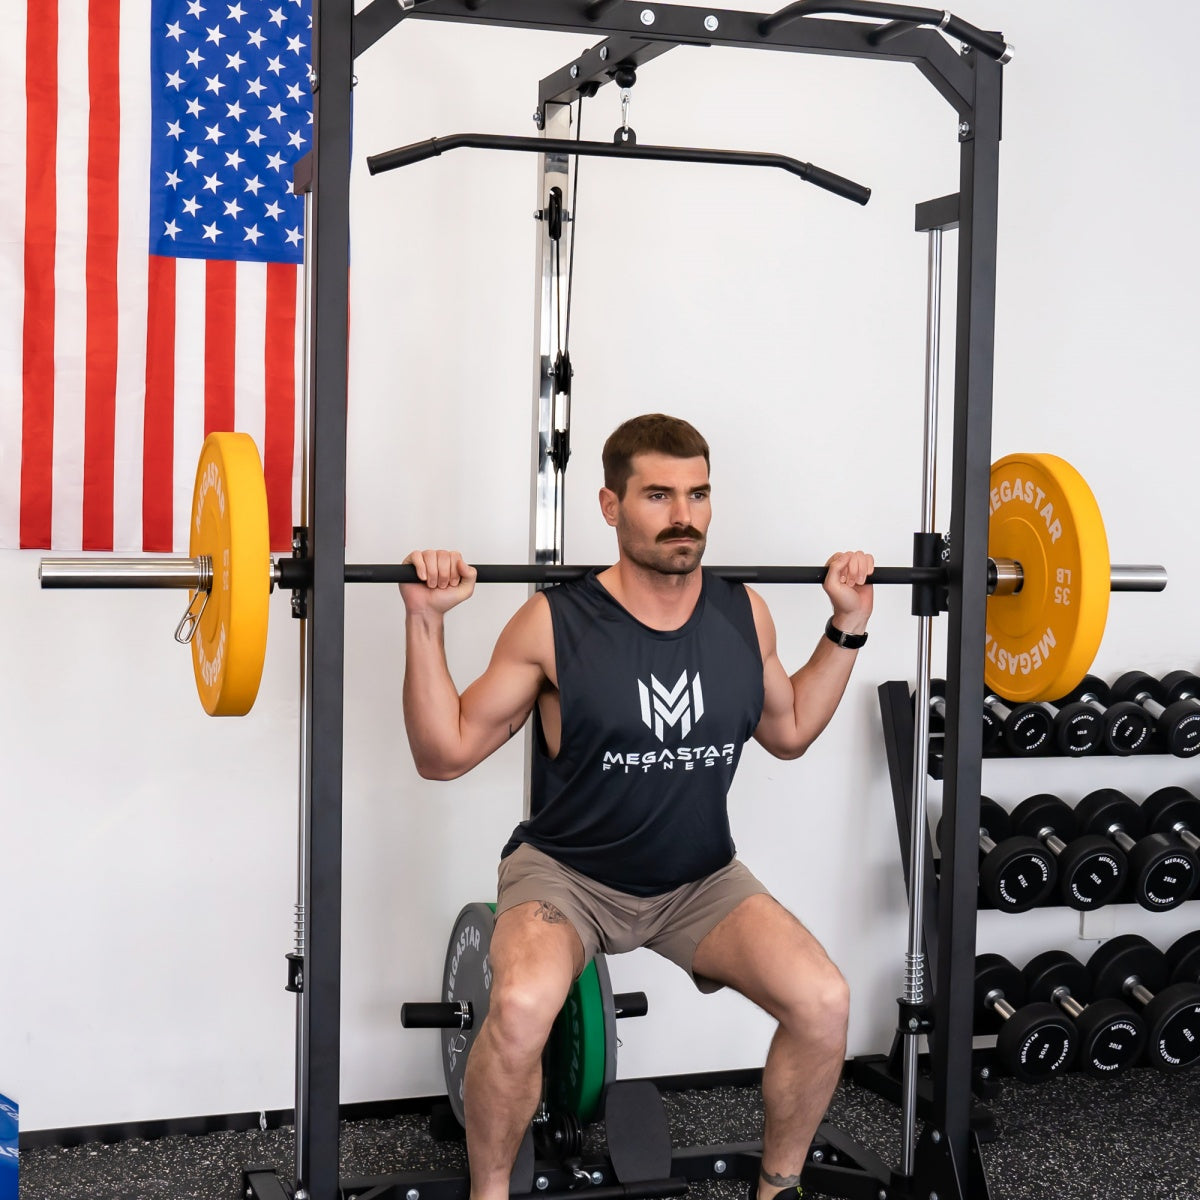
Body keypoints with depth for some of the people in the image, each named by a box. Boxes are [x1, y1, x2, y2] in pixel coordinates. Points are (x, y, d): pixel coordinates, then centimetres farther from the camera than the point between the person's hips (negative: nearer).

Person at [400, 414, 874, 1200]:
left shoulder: (745, 616, -4)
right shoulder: (554, 623, -17)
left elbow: (789, 730, 14)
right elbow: (445, 753, -10)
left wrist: (847, 628, 6)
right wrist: (426, 621, -21)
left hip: (701, 880, 4)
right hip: (567, 873, -3)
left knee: (824, 1003, -19)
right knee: (521, 1008, -34)